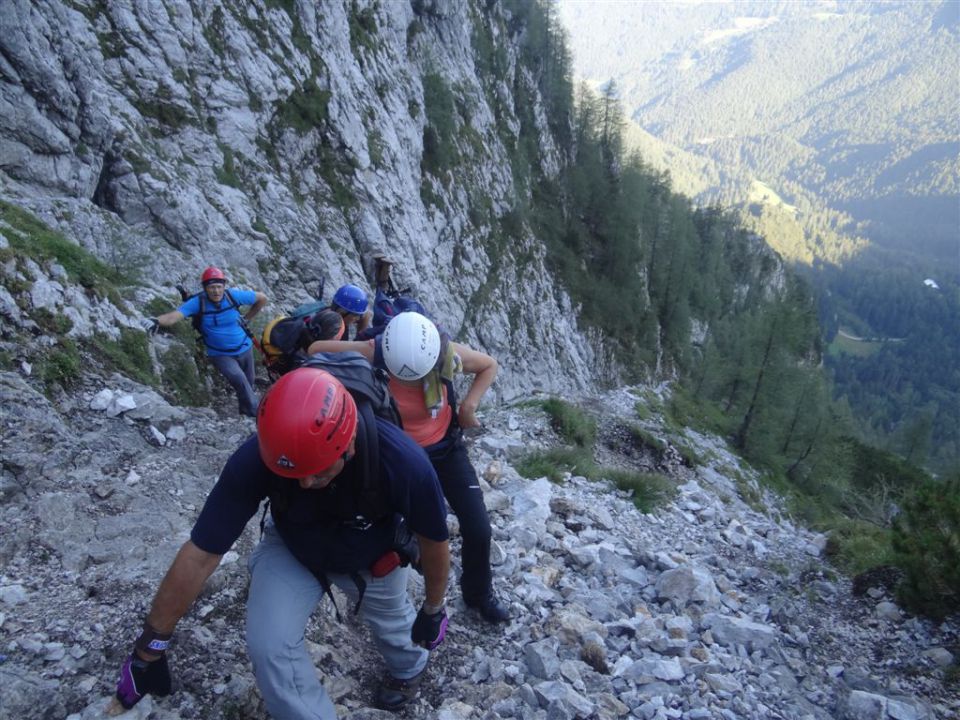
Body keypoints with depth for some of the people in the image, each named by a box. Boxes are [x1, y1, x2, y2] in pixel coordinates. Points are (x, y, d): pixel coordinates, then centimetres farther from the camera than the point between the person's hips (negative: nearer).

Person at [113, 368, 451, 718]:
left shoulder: (402, 461, -41)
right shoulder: (255, 461, -39)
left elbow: (433, 541, -21)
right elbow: (201, 554, -29)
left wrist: (433, 610, -4)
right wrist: (149, 648, -20)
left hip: (374, 558, 0)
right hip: (292, 551, 0)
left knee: (392, 624, 23)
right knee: (269, 648, -18)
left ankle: (409, 667, 61)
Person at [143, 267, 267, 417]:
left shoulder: (233, 296, -14)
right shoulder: (198, 302, -18)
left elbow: (262, 298, -1)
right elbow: (175, 316, -32)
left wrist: (246, 318, 3)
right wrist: (156, 321, -52)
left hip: (244, 349, 3)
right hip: (220, 354, -3)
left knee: (248, 383, 15)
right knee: (238, 379, -25)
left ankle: (246, 412, 41)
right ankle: (256, 414, -11)